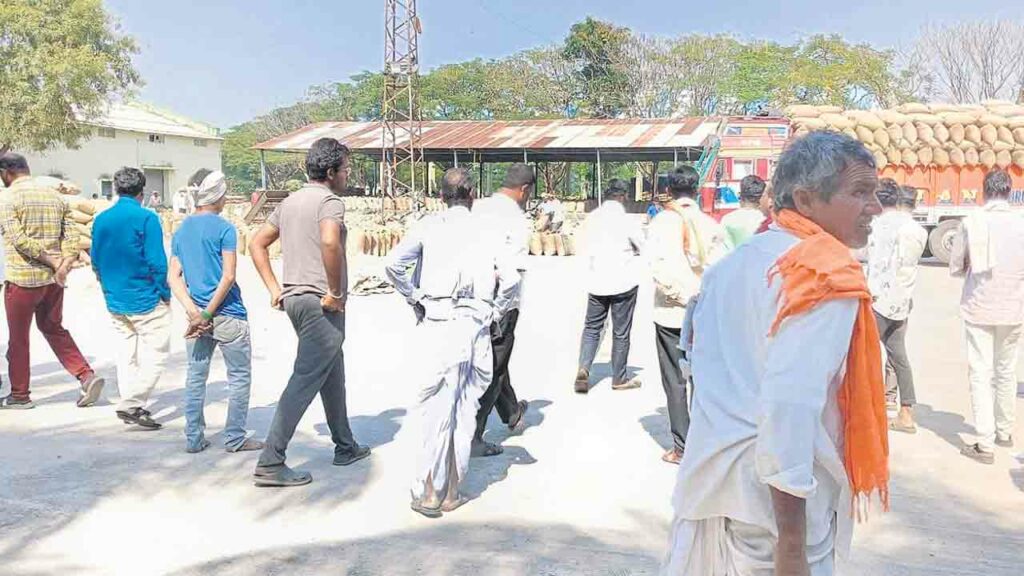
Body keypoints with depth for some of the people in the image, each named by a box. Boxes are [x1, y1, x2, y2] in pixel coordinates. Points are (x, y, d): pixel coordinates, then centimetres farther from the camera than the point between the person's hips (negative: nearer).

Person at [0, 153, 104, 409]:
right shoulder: (54, 194, 9)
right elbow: (71, 233, 2)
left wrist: (52, 261, -16)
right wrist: (65, 263, -8)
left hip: (22, 278, -6)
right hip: (53, 279, 6)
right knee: (54, 329, 19)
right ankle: (87, 376, 5)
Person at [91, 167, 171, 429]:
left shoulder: (101, 220, 5)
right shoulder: (146, 218, -13)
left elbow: (96, 262, 11)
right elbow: (157, 262, -16)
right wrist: (165, 293, -4)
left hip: (115, 302, 7)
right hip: (147, 300, -7)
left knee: (127, 354, 16)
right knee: (156, 354, 1)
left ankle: (132, 406, 22)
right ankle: (132, 405, -5)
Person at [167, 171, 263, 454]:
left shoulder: (181, 231, 10)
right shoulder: (225, 229, -9)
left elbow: (173, 277, 4)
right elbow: (228, 276, -16)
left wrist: (193, 311, -6)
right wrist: (208, 313, -12)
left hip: (196, 313, 6)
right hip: (227, 314, -6)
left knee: (196, 377, 12)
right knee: (239, 376, 6)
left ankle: (193, 439, 17)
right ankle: (235, 439, 9)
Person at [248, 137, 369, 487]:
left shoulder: (291, 201, 16)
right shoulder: (329, 200, -11)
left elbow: (257, 243, 18)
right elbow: (330, 242, -31)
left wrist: (274, 288, 14)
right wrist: (335, 292, -21)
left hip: (294, 298, 10)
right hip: (320, 304, -10)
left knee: (333, 373, 20)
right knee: (305, 380, -6)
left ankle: (345, 447, 32)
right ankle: (271, 463, -5)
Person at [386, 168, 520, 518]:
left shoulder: (430, 225, 6)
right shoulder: (486, 232, 9)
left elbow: (395, 264, -6)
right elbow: (511, 279, -3)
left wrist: (414, 299, 6)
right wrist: (494, 312, 11)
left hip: (440, 322, -2)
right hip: (477, 326, 2)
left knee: (436, 411, 1)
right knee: (466, 411, 10)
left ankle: (428, 494, 3)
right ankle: (451, 494, 18)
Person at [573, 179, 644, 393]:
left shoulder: (591, 218, -2)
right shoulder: (626, 220, -14)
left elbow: (584, 248, 4)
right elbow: (643, 247, -2)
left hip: (596, 282, 4)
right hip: (623, 282, -3)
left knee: (592, 327, 14)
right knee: (621, 332, 8)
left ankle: (583, 369, -5)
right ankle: (619, 379, 17)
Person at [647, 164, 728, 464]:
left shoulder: (662, 222, -8)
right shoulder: (709, 224, -1)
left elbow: (661, 268, -17)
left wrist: (683, 296, -8)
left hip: (672, 313, -3)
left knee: (675, 381, 6)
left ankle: (682, 447, 10)